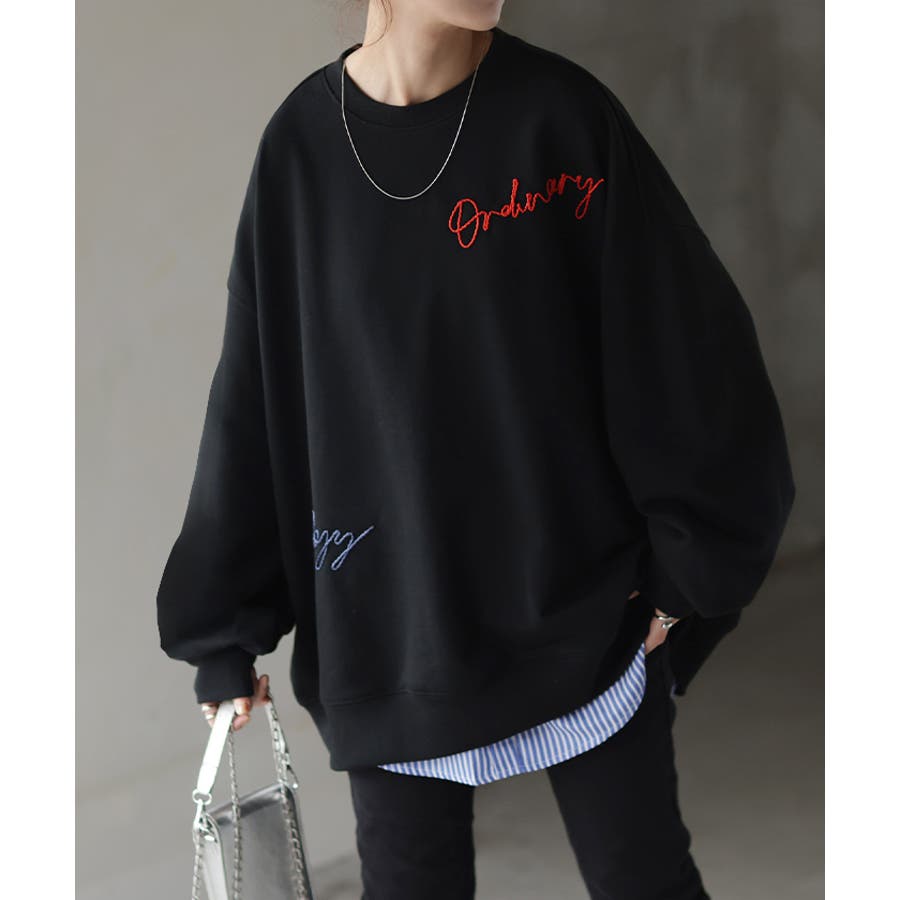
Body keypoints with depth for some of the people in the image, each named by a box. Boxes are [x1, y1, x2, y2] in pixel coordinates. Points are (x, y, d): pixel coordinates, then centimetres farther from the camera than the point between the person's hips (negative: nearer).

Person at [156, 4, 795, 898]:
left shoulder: (562, 113, -8)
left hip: (581, 605, -1)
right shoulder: (301, 145, -4)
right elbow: (250, 404, 1)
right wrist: (223, 631, 5)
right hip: (387, 627, 1)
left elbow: (688, 353, -4)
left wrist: (685, 569, -1)